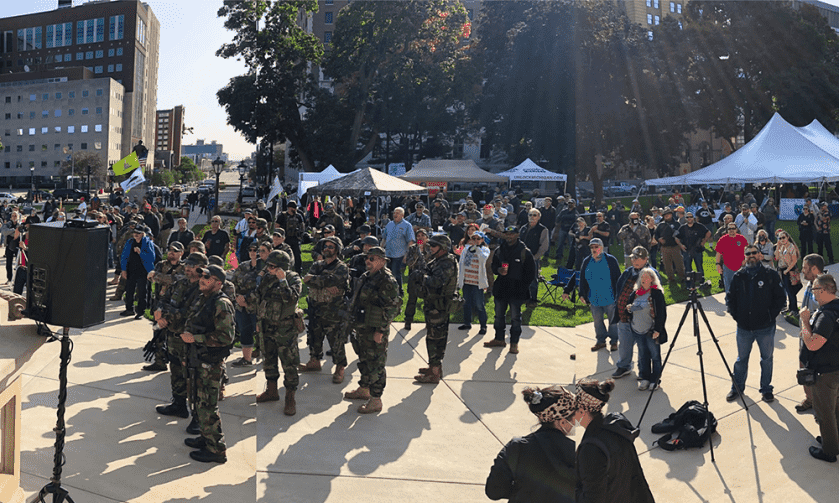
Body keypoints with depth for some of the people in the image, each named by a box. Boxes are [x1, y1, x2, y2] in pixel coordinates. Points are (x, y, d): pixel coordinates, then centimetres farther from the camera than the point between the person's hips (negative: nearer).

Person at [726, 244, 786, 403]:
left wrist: (771, 316, -8)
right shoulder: (738, 276, 1)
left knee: (767, 359, 10)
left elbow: (780, 299, -1)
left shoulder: (771, 275, -4)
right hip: (744, 327, 1)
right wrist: (736, 315, 0)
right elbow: (730, 298, 9)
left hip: (765, 328, -1)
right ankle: (737, 387, 29)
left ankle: (766, 389, 26)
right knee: (741, 359, 13)